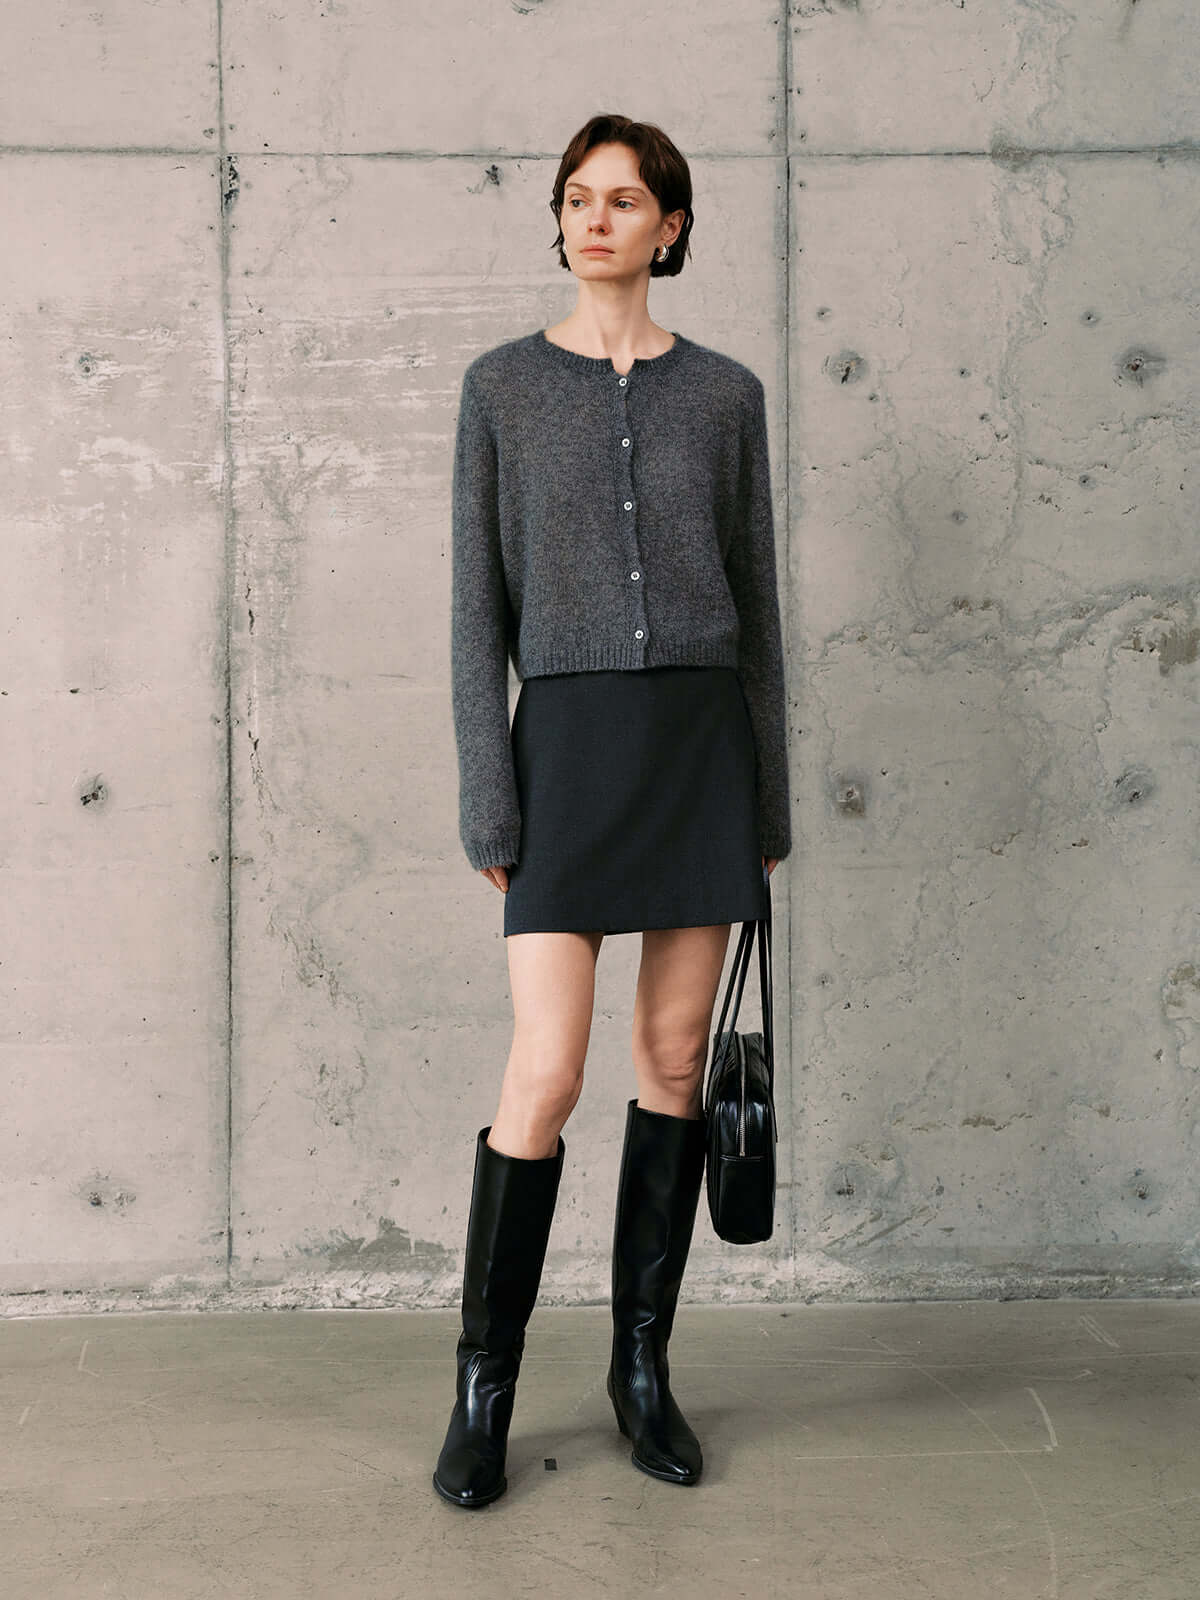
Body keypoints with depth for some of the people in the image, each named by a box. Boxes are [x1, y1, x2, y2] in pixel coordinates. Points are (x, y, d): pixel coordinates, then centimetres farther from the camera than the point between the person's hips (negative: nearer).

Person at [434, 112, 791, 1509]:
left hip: (705, 735, 2)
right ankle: (484, 1389, 10)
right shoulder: (503, 387, 5)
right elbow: (477, 605, 1)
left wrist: (769, 802, 7)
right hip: (570, 739, -2)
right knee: (546, 1079, -7)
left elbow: (756, 603, 11)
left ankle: (643, 1363, 21)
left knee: (675, 1060, 6)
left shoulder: (724, 393, 9)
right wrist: (486, 802, -6)